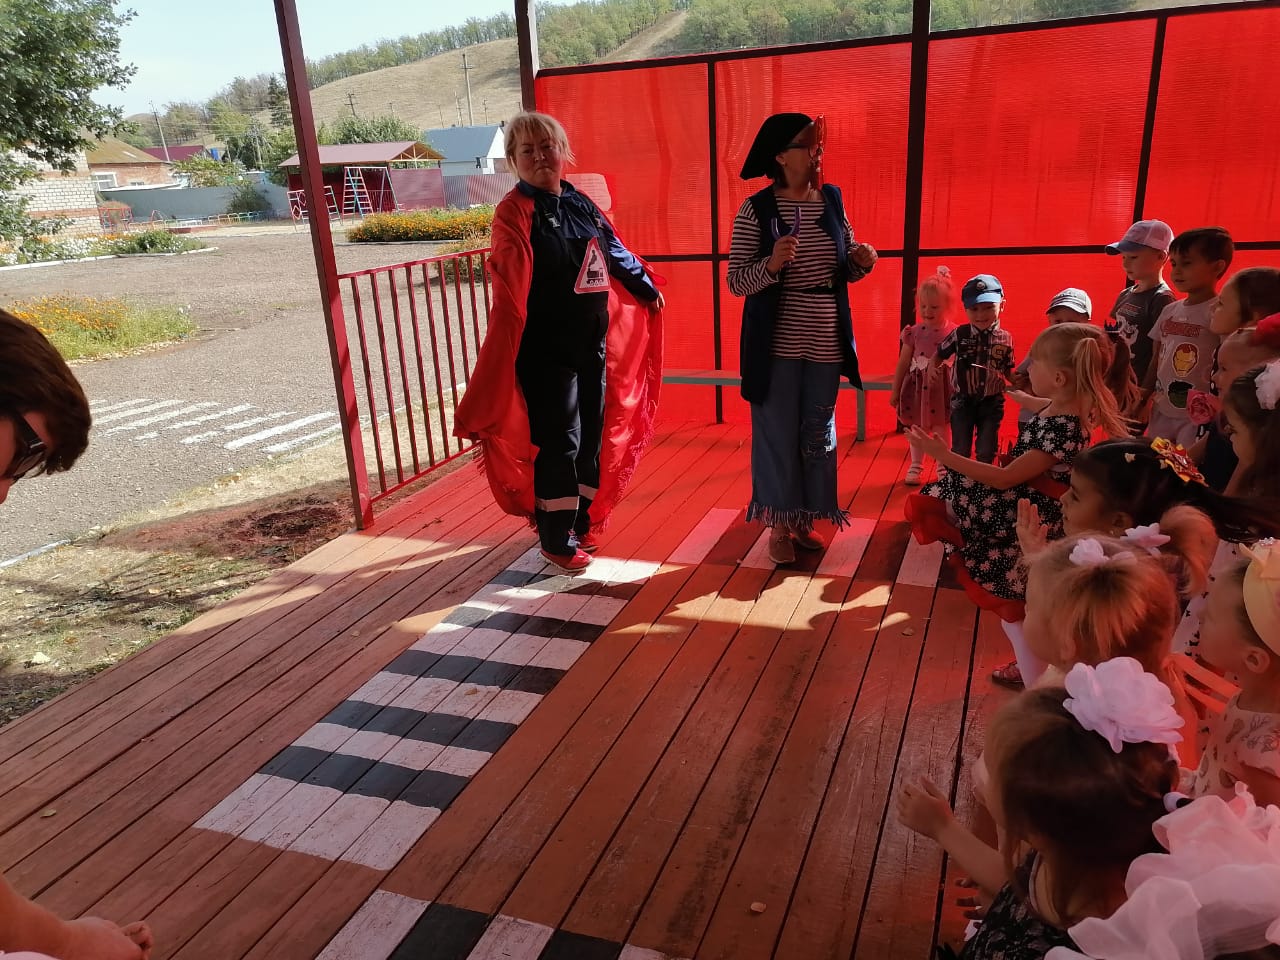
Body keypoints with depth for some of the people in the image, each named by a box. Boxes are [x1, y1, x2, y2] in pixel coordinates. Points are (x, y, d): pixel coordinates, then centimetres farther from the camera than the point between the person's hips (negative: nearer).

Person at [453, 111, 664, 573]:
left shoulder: (581, 204, 9)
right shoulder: (514, 212, -11)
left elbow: (616, 252, 25)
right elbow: (509, 292, -19)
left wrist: (647, 288, 37)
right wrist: (499, 371, -25)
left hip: (594, 343, 7)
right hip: (547, 351, -7)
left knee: (594, 434, 13)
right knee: (560, 440, 0)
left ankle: (581, 520, 31)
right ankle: (556, 539, 16)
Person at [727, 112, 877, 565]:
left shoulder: (832, 199, 6)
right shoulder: (756, 209, -8)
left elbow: (845, 271, 15)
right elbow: (736, 281, -10)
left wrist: (861, 261, -7)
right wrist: (772, 264, -27)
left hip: (825, 344, 5)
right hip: (776, 346, -4)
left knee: (819, 435, 11)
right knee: (778, 436, 3)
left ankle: (805, 521, 28)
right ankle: (779, 527, 19)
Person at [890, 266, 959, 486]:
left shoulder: (954, 332, -8)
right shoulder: (914, 332, -3)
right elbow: (903, 363, 4)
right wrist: (895, 390, 8)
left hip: (942, 387, -2)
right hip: (917, 386, 2)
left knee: (942, 429, 8)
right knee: (916, 427, 12)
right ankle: (915, 465, 27)